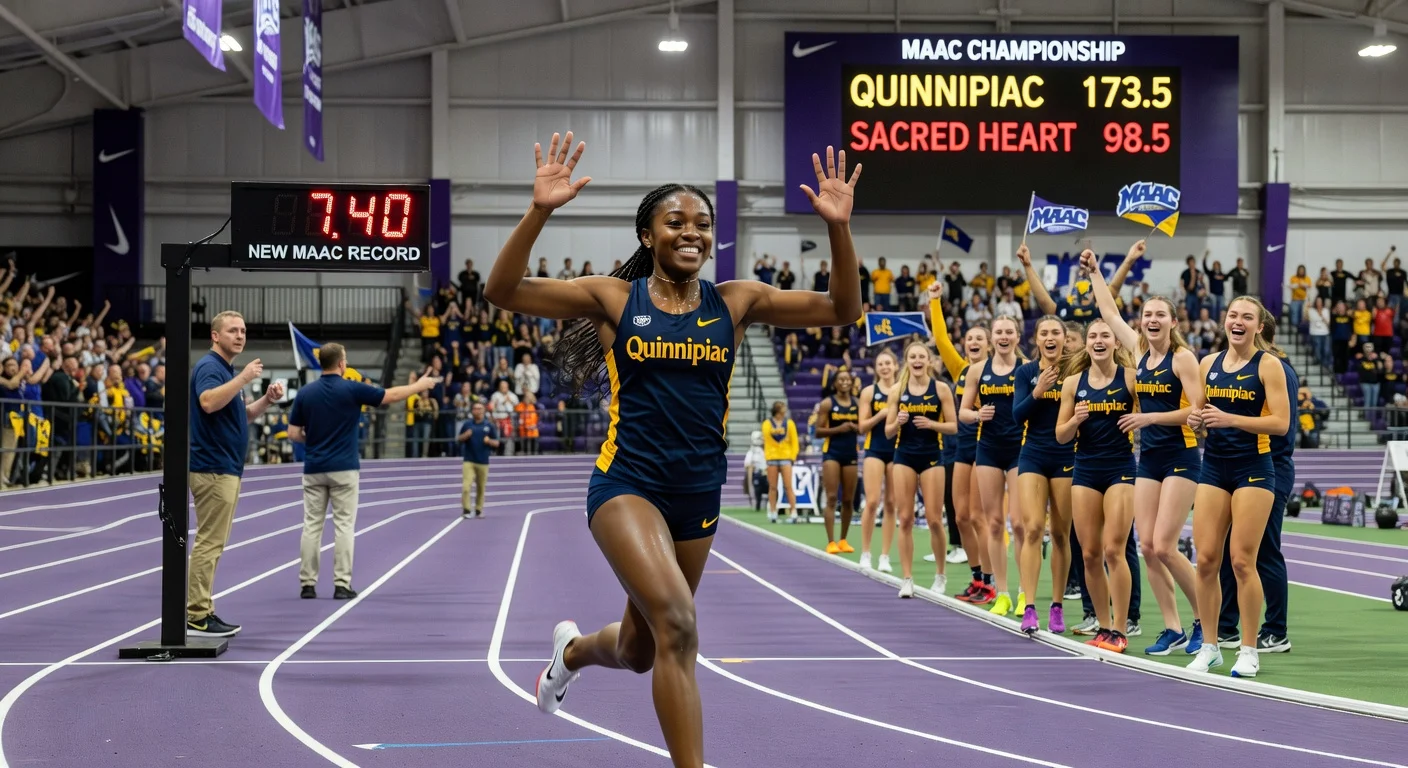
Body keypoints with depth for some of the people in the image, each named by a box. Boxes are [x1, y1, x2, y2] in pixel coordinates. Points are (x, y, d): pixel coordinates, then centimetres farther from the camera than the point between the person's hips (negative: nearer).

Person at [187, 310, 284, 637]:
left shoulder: (227, 369, 19)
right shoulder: (209, 366, -13)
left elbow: (244, 414, 25)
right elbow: (208, 402, -33)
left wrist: (267, 399, 8)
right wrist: (243, 378, -31)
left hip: (226, 469, 10)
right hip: (213, 468, -10)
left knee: (212, 544, 12)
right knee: (209, 543, -9)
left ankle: (202, 611, 16)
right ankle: (197, 617, -8)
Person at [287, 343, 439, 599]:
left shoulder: (305, 393, 1)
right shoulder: (352, 389, -6)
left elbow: (293, 434, 2)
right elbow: (392, 395, 4)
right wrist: (420, 385, 19)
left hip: (313, 469, 3)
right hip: (343, 469, -3)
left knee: (312, 526, 5)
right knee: (344, 526, 1)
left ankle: (307, 584, 4)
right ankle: (342, 585, -1)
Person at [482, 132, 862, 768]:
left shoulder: (734, 303, 3)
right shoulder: (615, 298, -3)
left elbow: (841, 310, -3)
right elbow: (502, 292, -11)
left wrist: (838, 228, -18)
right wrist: (539, 213, -25)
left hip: (698, 495, 4)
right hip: (627, 484, -4)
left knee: (640, 650, 18)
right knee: (677, 624, -27)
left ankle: (574, 649, 55)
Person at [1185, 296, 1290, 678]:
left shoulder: (1268, 365, -4)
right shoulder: (1208, 364, 10)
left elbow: (1281, 422, -12)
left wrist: (1229, 419, -21)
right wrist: (1195, 419, -4)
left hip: (1253, 470, -4)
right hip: (1214, 467, 5)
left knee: (1242, 561, -6)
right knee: (1205, 559, 0)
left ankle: (1249, 651, 4)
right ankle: (1209, 646, 12)